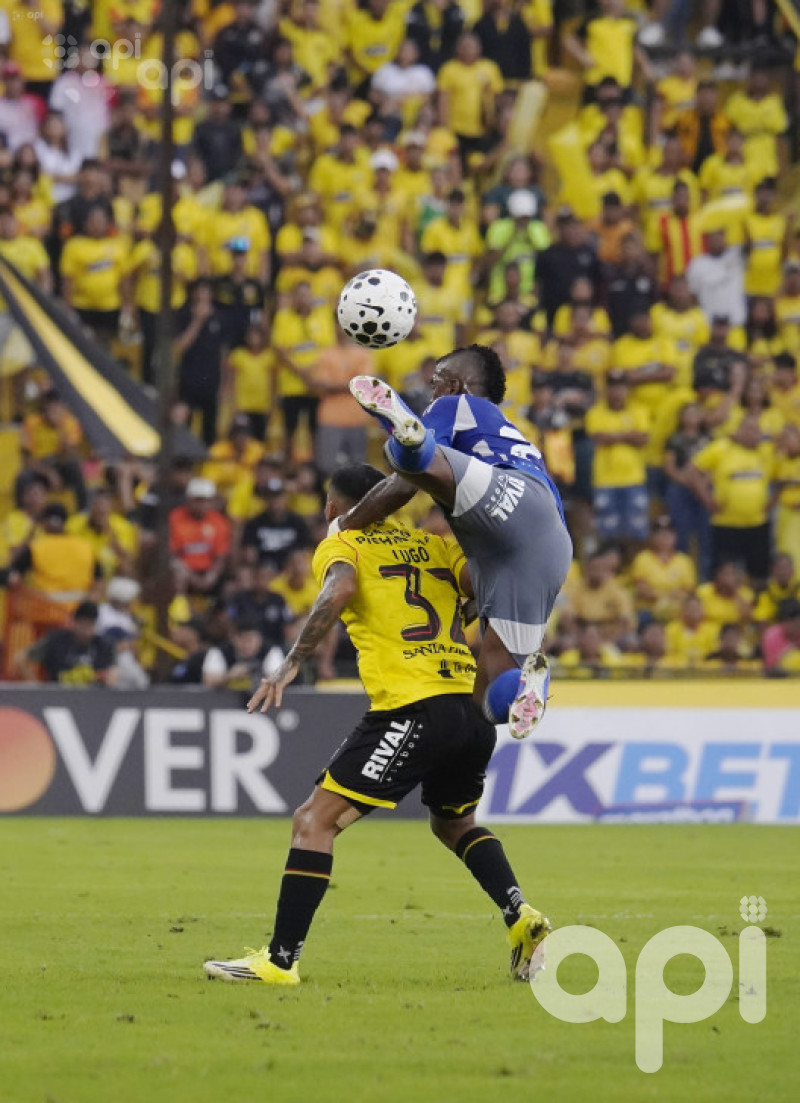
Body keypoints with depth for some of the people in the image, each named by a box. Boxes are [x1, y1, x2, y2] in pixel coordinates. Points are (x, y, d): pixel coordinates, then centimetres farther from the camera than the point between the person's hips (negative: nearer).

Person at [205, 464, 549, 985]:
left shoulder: (340, 545, 7)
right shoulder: (434, 545, 21)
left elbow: (340, 589, -16)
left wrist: (291, 664, -17)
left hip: (411, 708, -6)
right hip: (473, 708, 6)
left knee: (314, 821, -1)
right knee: (455, 821, 32)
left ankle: (281, 959, -6)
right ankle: (522, 918, 15)